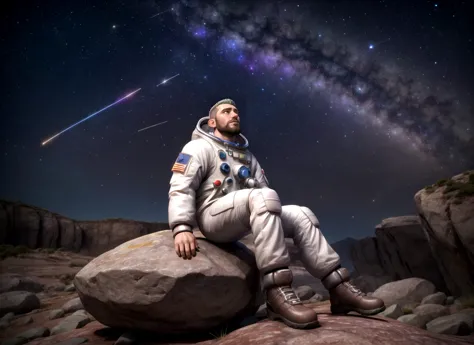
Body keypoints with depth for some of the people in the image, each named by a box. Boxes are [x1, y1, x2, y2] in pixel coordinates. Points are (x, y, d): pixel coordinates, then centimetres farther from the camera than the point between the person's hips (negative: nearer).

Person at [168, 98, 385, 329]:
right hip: (212, 216, -7)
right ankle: (277, 291, -37)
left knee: (301, 215, -7)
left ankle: (339, 288, -11)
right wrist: (182, 227, -25)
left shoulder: (247, 156, 24)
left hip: (238, 223, 7)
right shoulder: (200, 147, 4)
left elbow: (264, 188, 18)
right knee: (262, 197, -33)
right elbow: (180, 188, -9)